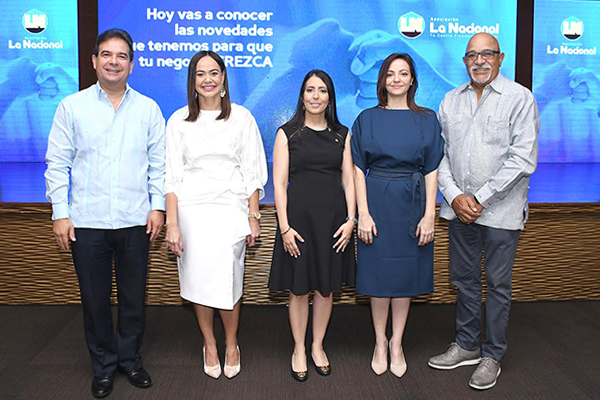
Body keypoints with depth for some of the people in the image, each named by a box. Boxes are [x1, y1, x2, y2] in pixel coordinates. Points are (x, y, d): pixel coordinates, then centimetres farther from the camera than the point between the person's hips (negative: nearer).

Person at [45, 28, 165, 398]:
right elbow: (58, 163, 3)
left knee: (134, 297, 10)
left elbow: (159, 163, 8)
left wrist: (158, 205, -1)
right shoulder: (72, 107, 4)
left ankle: (131, 359, 30)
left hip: (135, 221, 1)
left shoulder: (148, 109, 6)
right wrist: (60, 213, -3)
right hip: (86, 222, 0)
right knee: (95, 298, 9)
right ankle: (104, 365, 27)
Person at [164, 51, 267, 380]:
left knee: (227, 281, -2)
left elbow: (253, 171, 5)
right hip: (191, 208, 1)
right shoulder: (179, 120, 6)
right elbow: (172, 176, 2)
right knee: (199, 279, 6)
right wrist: (171, 224, -5)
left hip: (230, 208, -1)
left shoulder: (241, 117, 5)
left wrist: (253, 216, 0)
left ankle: (231, 345, 21)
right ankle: (209, 345, 26)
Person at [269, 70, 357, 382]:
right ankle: (299, 350, 23)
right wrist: (284, 227, -11)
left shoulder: (342, 134, 9)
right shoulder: (287, 134, 1)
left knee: (326, 287, 11)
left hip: (333, 217, 2)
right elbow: (279, 183, -3)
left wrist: (351, 219, -4)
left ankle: (318, 347, 28)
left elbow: (348, 180, 6)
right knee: (299, 288, 6)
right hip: (299, 216, -2)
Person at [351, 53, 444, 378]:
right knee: (379, 272, 5)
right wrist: (363, 213, -9)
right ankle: (380, 343, 22)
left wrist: (429, 214, -7)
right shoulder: (367, 119, 3)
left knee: (406, 272, 8)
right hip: (377, 202, 0)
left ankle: (396, 343, 23)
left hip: (412, 204, 1)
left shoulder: (427, 120, 4)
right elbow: (358, 169, -1)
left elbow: (432, 171, 1)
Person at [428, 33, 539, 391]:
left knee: (498, 284, 6)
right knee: (464, 279, 14)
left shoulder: (519, 98, -5)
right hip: (459, 209, 5)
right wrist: (454, 195, -8)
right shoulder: (451, 100, 9)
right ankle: (466, 346, 30)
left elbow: (522, 159, -12)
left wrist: (481, 198, -15)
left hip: (500, 210, -4)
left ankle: (493, 355, 21)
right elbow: (440, 153, 7)